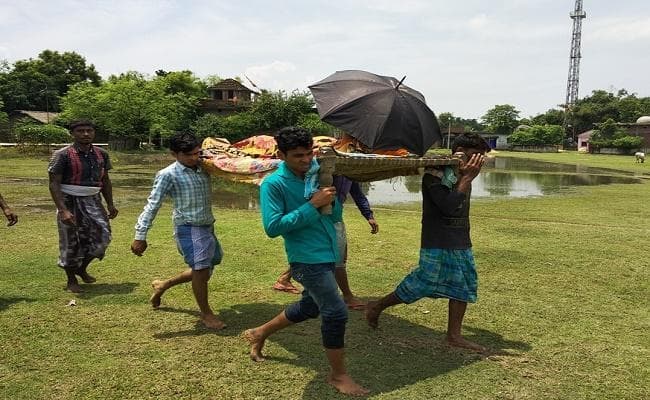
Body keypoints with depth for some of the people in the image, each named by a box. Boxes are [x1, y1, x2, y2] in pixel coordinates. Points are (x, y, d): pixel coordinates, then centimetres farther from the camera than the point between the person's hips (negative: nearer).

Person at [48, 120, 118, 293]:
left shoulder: (101, 154, 5)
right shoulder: (63, 155, -11)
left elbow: (105, 181, 15)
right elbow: (54, 183, -15)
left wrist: (110, 204, 11)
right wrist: (63, 210, -24)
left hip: (93, 201, 5)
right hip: (70, 202, -5)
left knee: (101, 236, 1)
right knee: (71, 243, 4)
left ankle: (82, 268, 27)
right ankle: (71, 281, 23)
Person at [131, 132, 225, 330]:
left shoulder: (203, 168, 6)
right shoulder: (168, 175, -11)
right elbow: (152, 205, -15)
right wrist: (140, 236, -20)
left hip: (207, 226, 7)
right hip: (188, 228, -7)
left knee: (204, 270, 16)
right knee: (201, 268, -13)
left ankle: (162, 285, 37)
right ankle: (206, 314, 9)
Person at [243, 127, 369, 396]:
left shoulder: (315, 174, 5)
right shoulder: (273, 184, -13)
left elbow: (336, 217, 9)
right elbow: (272, 227, -22)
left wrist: (331, 200, -14)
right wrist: (312, 205, -24)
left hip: (327, 255, 8)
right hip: (307, 259, -8)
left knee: (309, 307, 22)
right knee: (336, 312, -9)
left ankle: (259, 334, 43)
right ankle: (338, 375, 11)